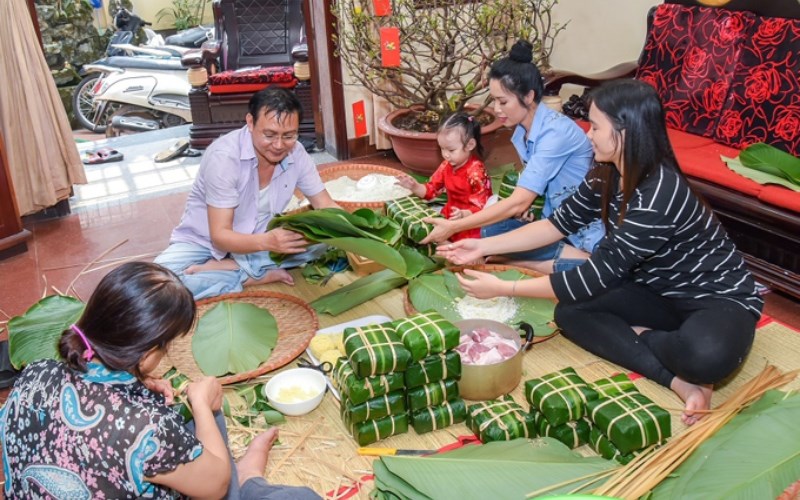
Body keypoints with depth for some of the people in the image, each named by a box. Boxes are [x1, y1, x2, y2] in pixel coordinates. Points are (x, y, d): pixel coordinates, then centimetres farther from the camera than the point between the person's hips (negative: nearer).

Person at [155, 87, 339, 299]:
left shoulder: (296, 153, -12)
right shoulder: (224, 156, -27)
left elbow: (326, 207, -5)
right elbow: (220, 236, -28)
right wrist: (267, 242, -47)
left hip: (259, 239, 5)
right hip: (204, 242, -4)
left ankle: (217, 268, -19)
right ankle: (258, 275, -20)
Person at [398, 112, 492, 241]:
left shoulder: (476, 172, -20)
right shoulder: (446, 166, 2)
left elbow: (480, 207, -21)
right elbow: (430, 190, 9)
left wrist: (463, 215, -42)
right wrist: (415, 187, -13)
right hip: (450, 214, 7)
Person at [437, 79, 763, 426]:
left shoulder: (658, 195, -33)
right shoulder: (607, 177, -7)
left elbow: (596, 277, -31)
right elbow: (560, 223, 4)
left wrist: (503, 288, -26)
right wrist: (485, 247, -4)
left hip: (718, 297, -8)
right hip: (661, 292, 8)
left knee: (705, 355, -42)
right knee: (569, 312, -14)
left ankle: (633, 336, -12)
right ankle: (677, 380, -17)